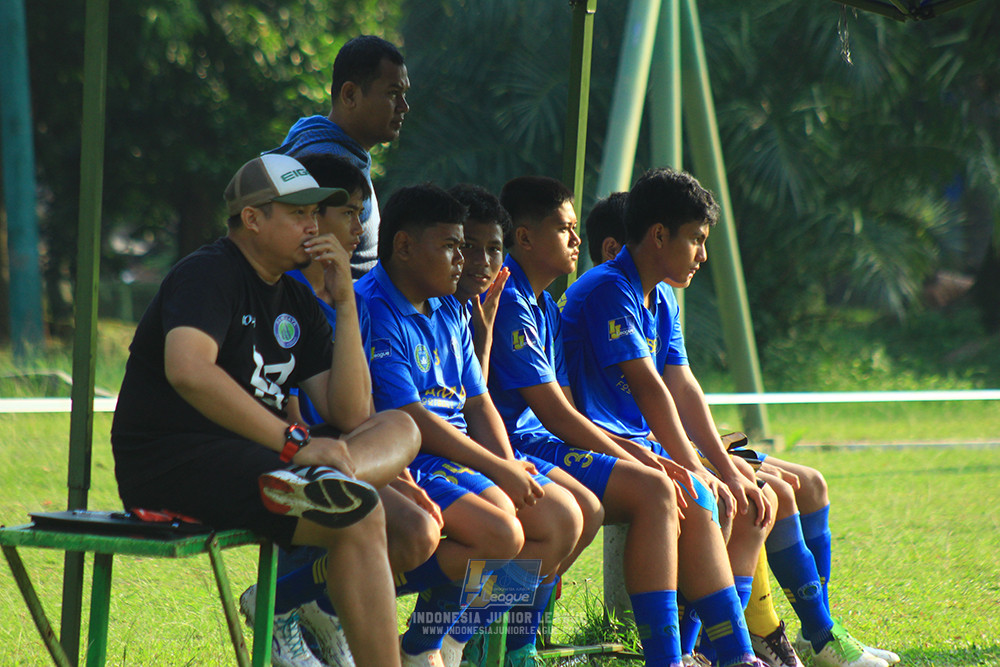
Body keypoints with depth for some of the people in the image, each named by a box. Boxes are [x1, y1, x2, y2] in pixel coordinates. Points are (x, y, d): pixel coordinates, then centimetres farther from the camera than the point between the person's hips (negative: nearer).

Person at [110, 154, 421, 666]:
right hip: (171, 462, -9)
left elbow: (350, 417, 10)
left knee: (399, 429, -6)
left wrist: (346, 303, 2)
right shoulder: (207, 274, -7)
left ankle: (317, 482, -33)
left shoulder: (296, 301, 18)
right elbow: (187, 370, -29)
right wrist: (294, 442, -30)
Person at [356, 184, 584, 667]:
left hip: (463, 452, 10)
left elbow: (478, 403, 16)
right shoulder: (373, 311, -13)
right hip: (406, 461, -10)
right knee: (499, 532, -29)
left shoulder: (449, 312, 18)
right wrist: (497, 470, -17)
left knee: (563, 521, -2)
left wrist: (510, 468, -3)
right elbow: (410, 419, -18)